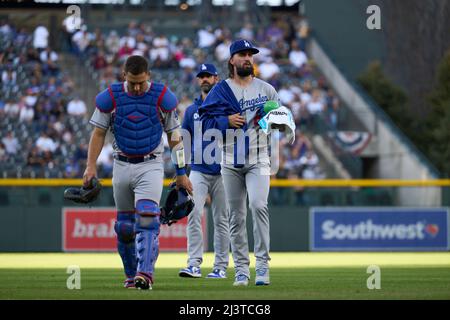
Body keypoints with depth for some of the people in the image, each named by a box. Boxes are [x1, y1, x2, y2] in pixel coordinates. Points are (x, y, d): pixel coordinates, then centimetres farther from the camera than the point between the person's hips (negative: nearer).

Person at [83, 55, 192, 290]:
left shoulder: (162, 97, -5)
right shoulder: (110, 97, -2)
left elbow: (174, 136, 2)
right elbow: (99, 132, 5)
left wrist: (181, 173, 1)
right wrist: (91, 165, -6)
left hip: (150, 167, -3)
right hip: (122, 167, 3)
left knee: (147, 219, -20)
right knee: (124, 225, 8)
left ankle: (145, 273, -28)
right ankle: (131, 274, 22)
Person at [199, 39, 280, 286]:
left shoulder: (266, 89, 9)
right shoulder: (220, 90, 6)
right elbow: (205, 122, 0)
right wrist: (227, 121, -16)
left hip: (258, 158, -1)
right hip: (230, 161, 1)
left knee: (258, 205, -21)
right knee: (236, 215, 4)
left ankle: (262, 264, -19)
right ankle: (241, 269, 11)